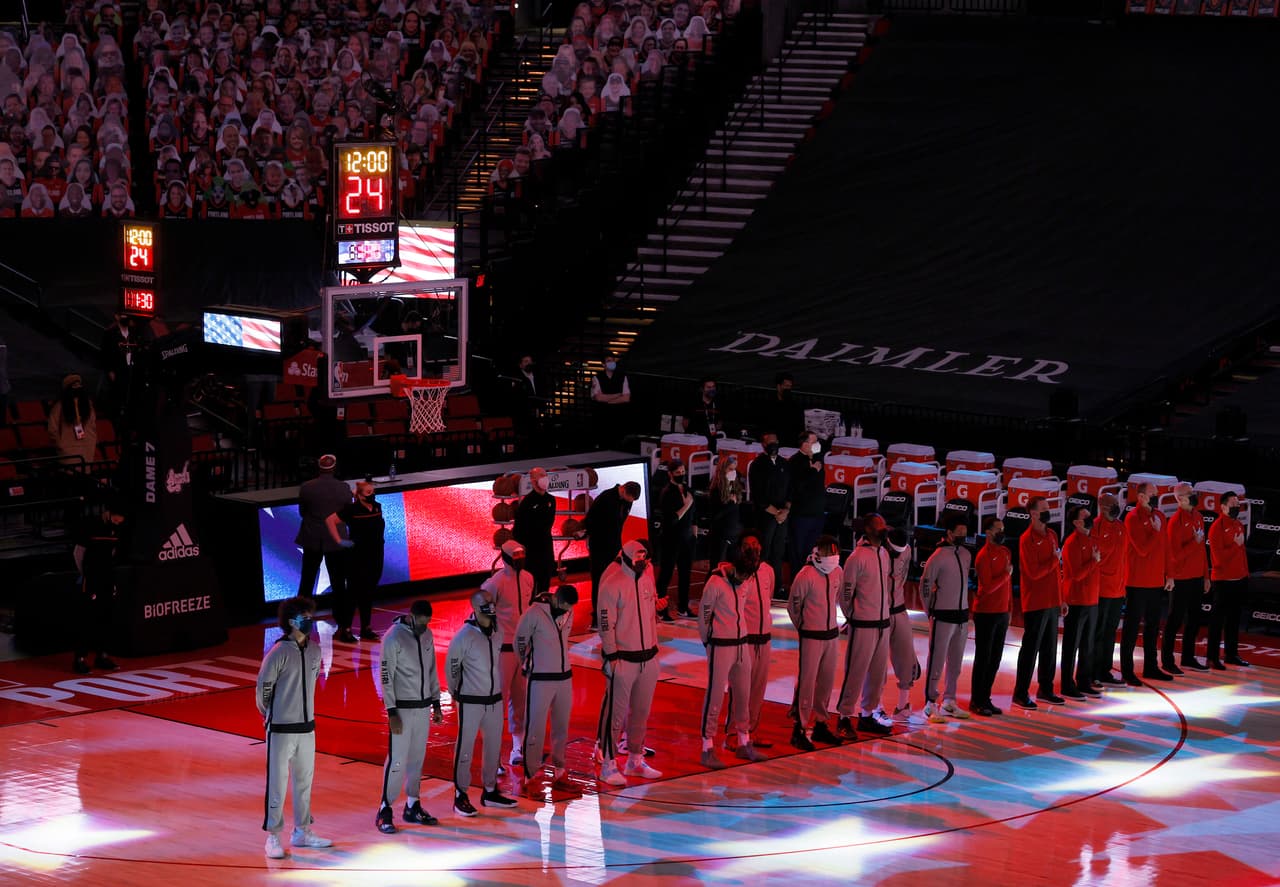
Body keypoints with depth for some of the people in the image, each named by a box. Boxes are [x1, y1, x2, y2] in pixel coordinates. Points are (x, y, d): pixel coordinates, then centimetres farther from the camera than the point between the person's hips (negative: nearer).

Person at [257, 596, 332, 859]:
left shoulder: (314, 650, 3)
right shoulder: (279, 653, -17)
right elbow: (263, 687, -9)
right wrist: (269, 715, 4)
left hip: (306, 727, 7)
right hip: (281, 729, -6)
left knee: (305, 781, 15)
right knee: (278, 784, -1)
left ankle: (302, 831, 26)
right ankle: (273, 837, 7)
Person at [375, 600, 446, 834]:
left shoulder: (427, 635, 7)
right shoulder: (394, 637, -13)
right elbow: (386, 676, -12)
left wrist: (436, 704, 13)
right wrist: (392, 712, -15)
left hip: (423, 708, 6)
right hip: (402, 709, -6)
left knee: (417, 758, 10)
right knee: (397, 760, -7)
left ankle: (412, 806, 18)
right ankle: (385, 810, -1)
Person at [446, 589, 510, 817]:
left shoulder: (497, 632, 3)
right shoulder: (464, 636, -16)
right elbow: (451, 665, -5)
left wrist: (498, 688, 14)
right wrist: (456, 693, 5)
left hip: (495, 699, 7)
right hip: (471, 702, -7)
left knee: (494, 746, 14)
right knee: (465, 748, 1)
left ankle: (490, 792, 27)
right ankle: (460, 796, 9)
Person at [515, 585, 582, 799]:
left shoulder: (568, 613, 3)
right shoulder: (534, 614, -15)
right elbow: (520, 642, -3)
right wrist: (527, 667, 9)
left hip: (565, 677, 6)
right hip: (541, 680, -6)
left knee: (562, 727, 11)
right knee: (536, 729, -3)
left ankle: (559, 775, 20)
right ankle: (532, 777, 4)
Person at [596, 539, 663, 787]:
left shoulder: (647, 577, 9)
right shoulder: (612, 584, -13)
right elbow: (606, 623, -14)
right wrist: (611, 657, -16)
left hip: (648, 657, 7)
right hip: (623, 658, -7)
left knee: (642, 711, 13)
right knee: (616, 711, -3)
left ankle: (635, 760, 25)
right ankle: (608, 764, 5)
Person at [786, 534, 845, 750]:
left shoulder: (837, 573, 3)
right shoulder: (805, 576, -16)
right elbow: (793, 605, -6)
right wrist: (803, 627, 6)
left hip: (832, 634, 6)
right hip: (811, 637, -6)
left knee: (827, 681, 12)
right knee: (807, 682, -5)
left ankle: (820, 724, 24)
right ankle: (801, 730, 0)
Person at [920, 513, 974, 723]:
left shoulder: (966, 555, 8)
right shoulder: (938, 557, -12)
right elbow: (925, 585, -8)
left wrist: (962, 607, 15)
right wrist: (931, 612, -3)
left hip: (962, 616, 7)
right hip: (943, 617, -7)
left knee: (955, 662, 12)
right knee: (937, 661, -4)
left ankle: (949, 702, 20)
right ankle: (930, 705, 1)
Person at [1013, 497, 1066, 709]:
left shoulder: (1051, 535, 12)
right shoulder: (1027, 540, -13)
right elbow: (1034, 572, -21)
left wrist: (1061, 598, 15)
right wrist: (1055, 559, -11)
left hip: (1052, 602, 8)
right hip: (1035, 603, -8)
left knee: (1049, 648, 13)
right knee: (1030, 648, -4)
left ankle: (1046, 690, 22)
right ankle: (1021, 694, 2)